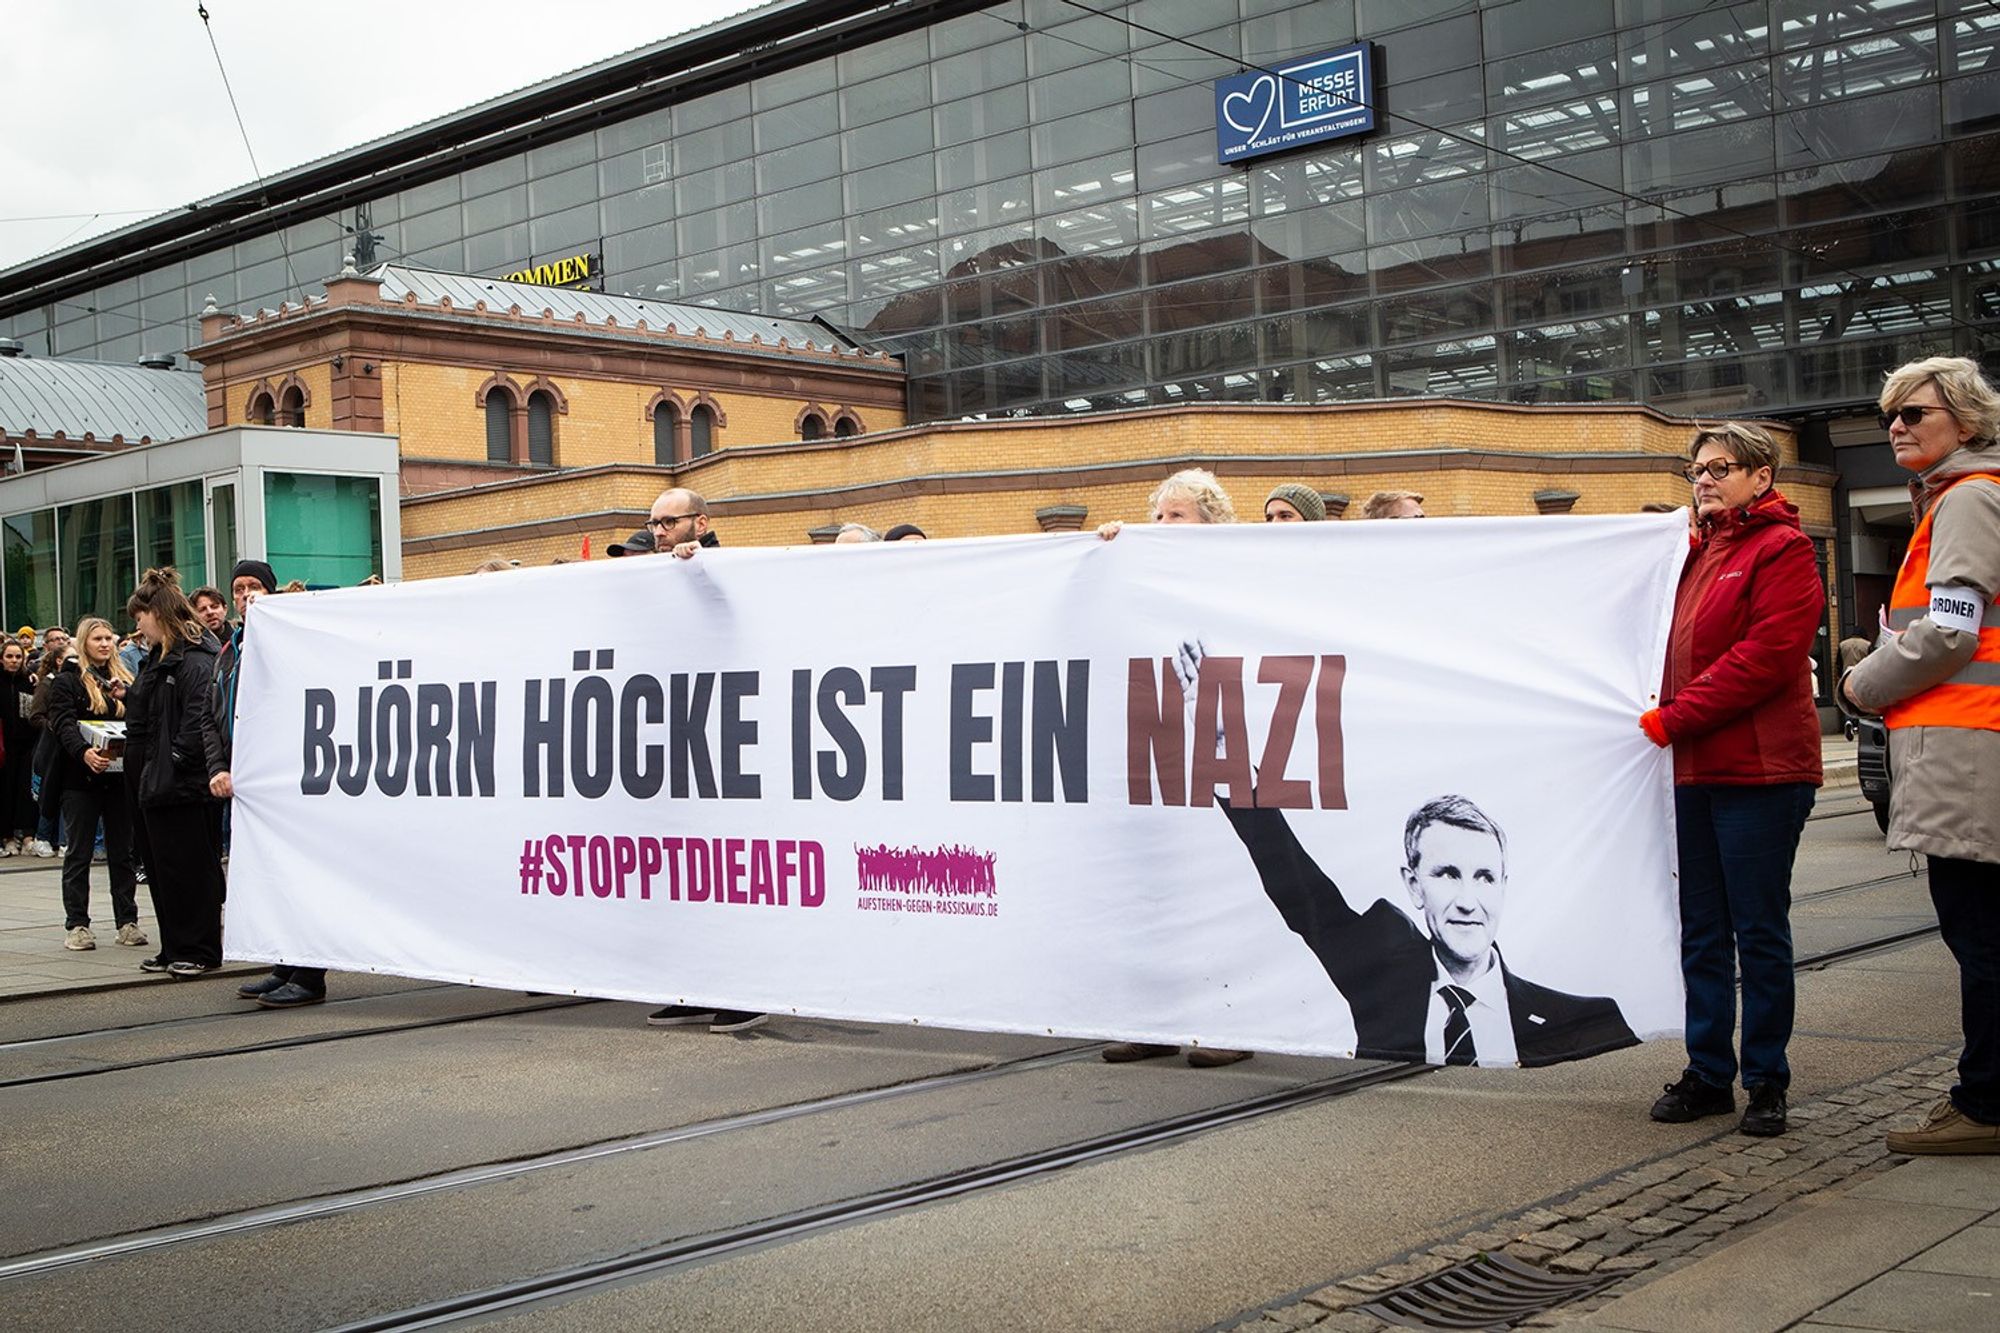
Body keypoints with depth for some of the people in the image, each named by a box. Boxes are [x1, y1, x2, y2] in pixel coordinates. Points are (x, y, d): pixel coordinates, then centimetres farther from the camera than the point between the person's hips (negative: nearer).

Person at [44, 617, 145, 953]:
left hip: (119, 776, 4)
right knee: (79, 853, 0)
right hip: (81, 778, -4)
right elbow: (63, 724, -13)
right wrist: (84, 752, -30)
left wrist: (126, 698, -9)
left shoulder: (124, 679, 16)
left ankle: (127, 922, 10)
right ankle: (76, 925, 4)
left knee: (123, 852, 6)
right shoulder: (67, 680, 1)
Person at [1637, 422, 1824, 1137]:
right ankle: (1708, 1073, 19)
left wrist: (1675, 718, -15)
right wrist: (1666, 717, 4)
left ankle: (1766, 1078, 11)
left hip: (1760, 771, -7)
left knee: (1760, 930, 0)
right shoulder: (1699, 551, 18)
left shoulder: (1781, 549, -6)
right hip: (1697, 770, 7)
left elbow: (1767, 654, -16)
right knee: (1702, 931, 10)